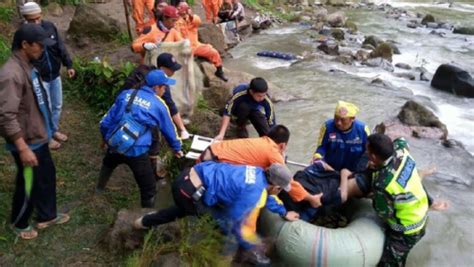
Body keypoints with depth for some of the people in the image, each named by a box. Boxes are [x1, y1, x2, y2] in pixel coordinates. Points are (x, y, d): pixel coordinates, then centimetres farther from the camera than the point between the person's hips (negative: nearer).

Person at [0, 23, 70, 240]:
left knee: (47, 176, 22)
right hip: (27, 142, -9)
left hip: (39, 137, 9)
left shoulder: (27, 66, 4)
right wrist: (23, 149, -29)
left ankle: (46, 216, 41)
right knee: (28, 185, 11)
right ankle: (19, 224, 35)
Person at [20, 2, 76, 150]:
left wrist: (69, 65, 0)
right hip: (40, 78, -5)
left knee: (57, 105, 18)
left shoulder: (49, 26, -6)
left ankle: (55, 130, 40)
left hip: (55, 75, 5)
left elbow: (61, 47, 2)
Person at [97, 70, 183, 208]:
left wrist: (105, 137, 31)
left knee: (108, 163, 40)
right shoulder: (159, 105, -3)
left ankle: (100, 188, 64)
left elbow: (106, 120, 13)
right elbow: (169, 130, 10)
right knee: (148, 188, 8)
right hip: (137, 151, -6)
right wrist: (177, 148, 27)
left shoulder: (126, 94, 7)